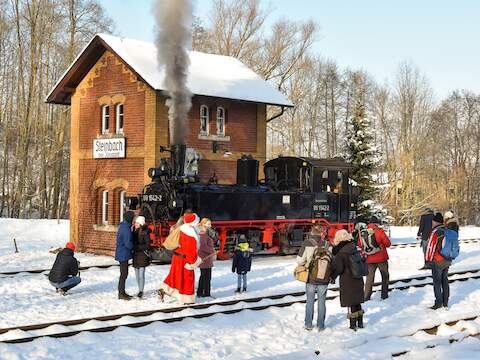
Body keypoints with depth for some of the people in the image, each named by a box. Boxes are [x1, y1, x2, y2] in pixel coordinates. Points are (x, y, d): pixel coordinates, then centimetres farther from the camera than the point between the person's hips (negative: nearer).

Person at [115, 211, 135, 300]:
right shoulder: (126, 228, -21)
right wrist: (133, 248, -5)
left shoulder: (123, 226, 11)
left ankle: (122, 292, 25)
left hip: (122, 254, 10)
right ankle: (121, 294, 2)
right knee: (124, 274, -3)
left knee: (124, 273, 17)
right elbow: (128, 243, -24)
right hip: (123, 254, -10)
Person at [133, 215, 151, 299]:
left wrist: (138, 247, -19)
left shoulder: (145, 232, -11)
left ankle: (141, 291, 2)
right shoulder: (134, 231, 8)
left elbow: (147, 245, -12)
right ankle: (140, 290, 21)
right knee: (137, 274, 11)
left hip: (142, 255, -7)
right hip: (135, 255, 7)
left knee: (141, 274, -6)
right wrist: (132, 248, 0)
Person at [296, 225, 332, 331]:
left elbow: (300, 260, -11)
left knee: (310, 301, 11)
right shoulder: (327, 245, -5)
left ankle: (308, 324, 15)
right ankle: (320, 325, 14)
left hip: (311, 278, -1)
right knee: (321, 301, 11)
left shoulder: (307, 244, -11)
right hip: (324, 279, 1)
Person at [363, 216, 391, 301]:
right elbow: (388, 243, -8)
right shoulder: (379, 231, -12)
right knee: (385, 276, 15)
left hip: (370, 259, 3)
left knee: (369, 277, 11)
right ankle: (384, 295, 16)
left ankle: (366, 296, 7)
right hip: (381, 258, -3)